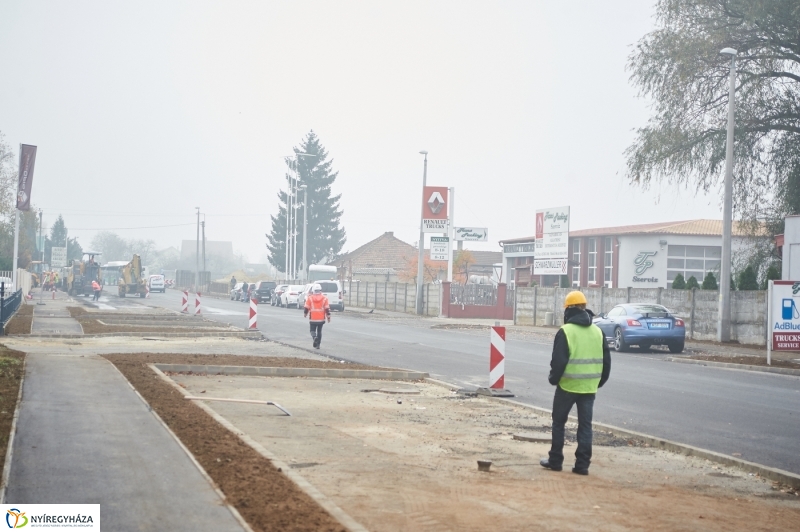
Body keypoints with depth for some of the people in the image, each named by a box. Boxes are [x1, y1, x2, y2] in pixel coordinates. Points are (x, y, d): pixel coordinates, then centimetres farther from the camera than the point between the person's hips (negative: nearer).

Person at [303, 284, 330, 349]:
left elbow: (306, 308, -1)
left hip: (313, 319, -2)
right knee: (319, 331, 14)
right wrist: (328, 317, 5)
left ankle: (314, 337, -23)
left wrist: (305, 314, 19)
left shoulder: (309, 298, -4)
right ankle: (318, 345, 15)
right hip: (321, 319, 2)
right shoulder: (324, 298, -2)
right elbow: (327, 309, -4)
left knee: (313, 330, 9)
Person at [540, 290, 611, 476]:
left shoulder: (565, 331, -11)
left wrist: (554, 378, 3)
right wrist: (600, 381, 20)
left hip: (568, 385, -4)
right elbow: (606, 361, 10)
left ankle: (555, 460, 14)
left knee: (559, 422, 10)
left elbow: (559, 360, -13)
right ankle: (582, 464, 5)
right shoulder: (598, 331, 7)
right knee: (585, 425, 7)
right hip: (589, 387, 4)